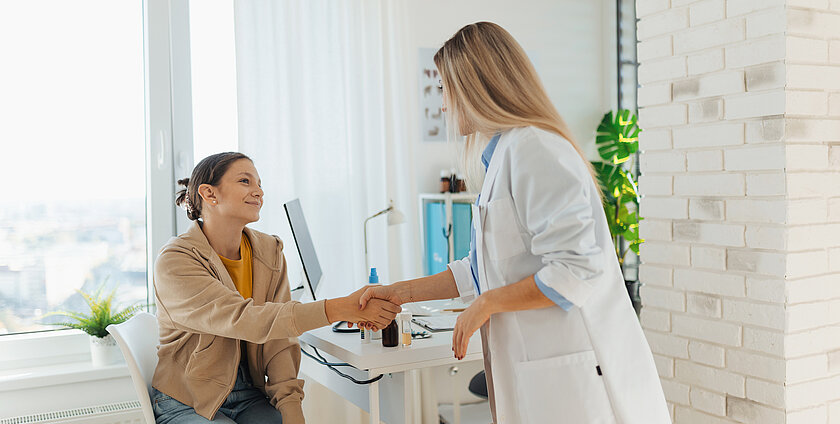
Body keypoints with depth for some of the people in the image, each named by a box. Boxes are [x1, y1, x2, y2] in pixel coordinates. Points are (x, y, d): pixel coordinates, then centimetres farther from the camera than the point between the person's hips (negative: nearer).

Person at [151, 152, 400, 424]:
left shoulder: (269, 251, 2)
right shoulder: (174, 261, -16)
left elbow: (279, 340, -2)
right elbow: (242, 319, -28)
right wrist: (339, 309, -34)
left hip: (249, 397, 5)